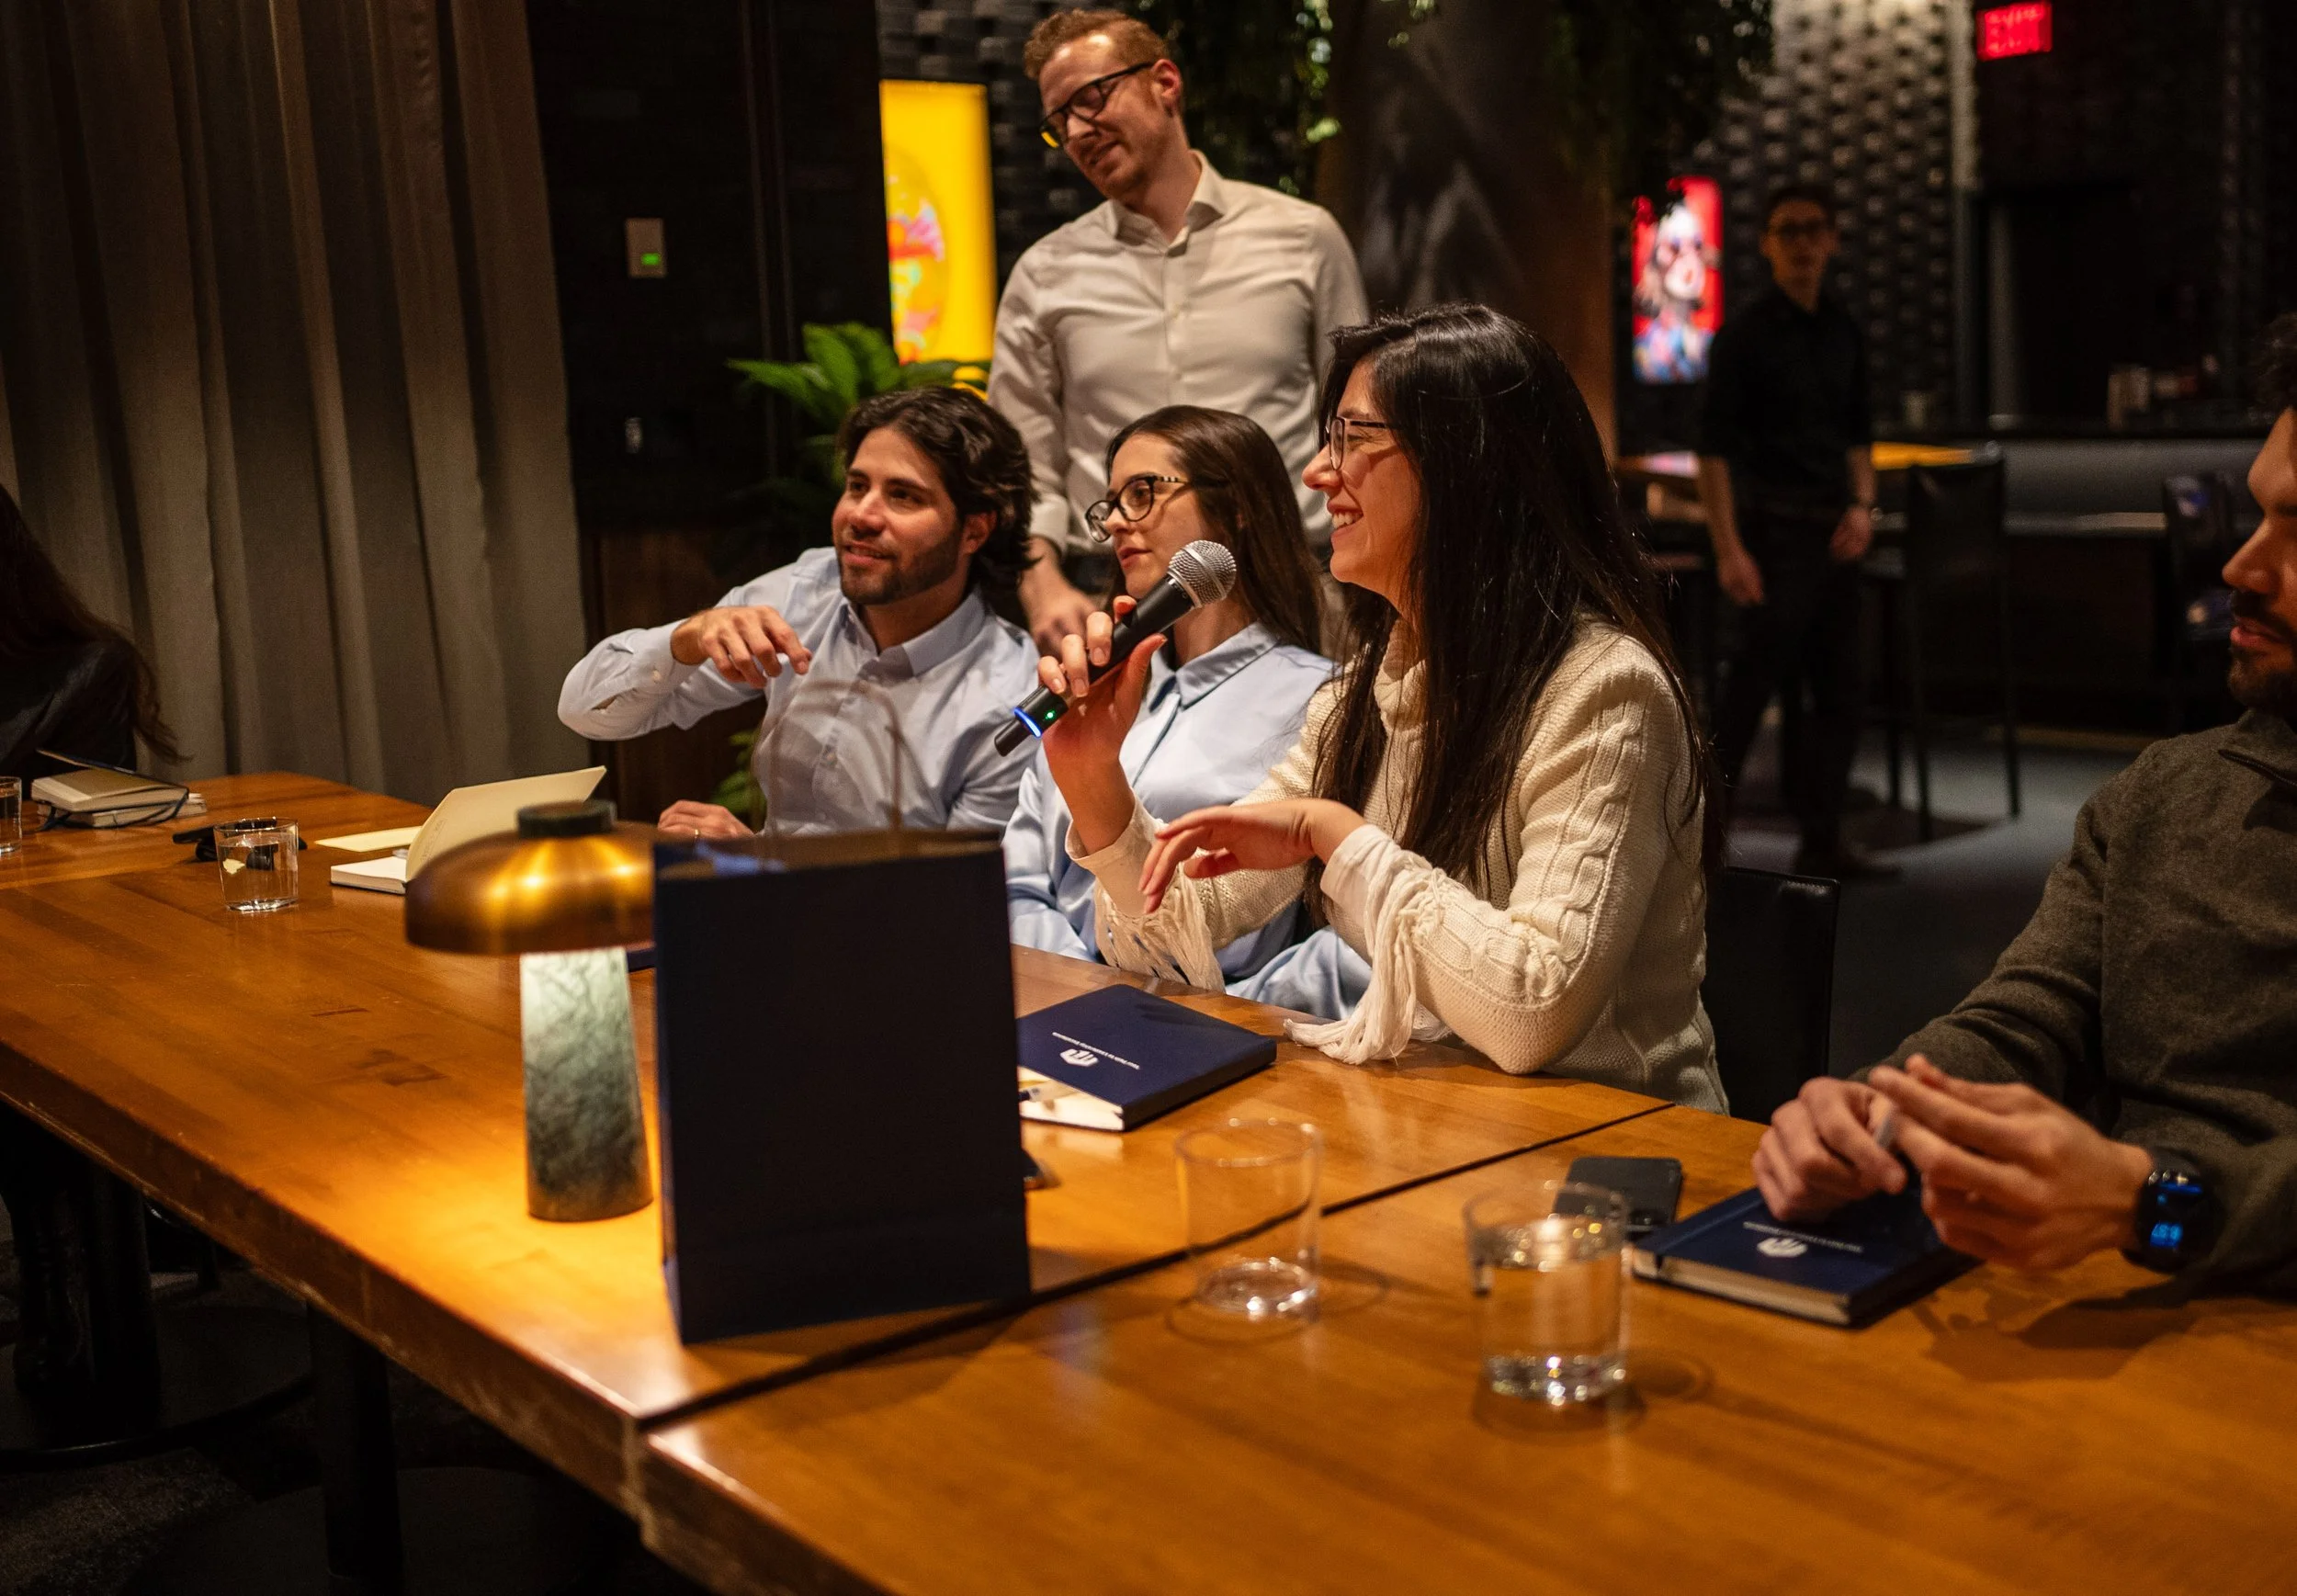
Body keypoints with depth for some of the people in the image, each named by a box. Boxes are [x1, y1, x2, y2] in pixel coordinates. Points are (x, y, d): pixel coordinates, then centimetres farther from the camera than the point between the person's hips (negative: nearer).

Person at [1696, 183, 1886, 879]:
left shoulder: (1842, 331, 13)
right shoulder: (1745, 334, -6)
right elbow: (1715, 448, -10)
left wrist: (1861, 504, 3)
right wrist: (1729, 551, -17)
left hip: (1833, 533, 7)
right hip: (1774, 530, -7)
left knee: (1840, 690, 8)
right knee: (1754, 684, -7)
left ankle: (1822, 841, 16)